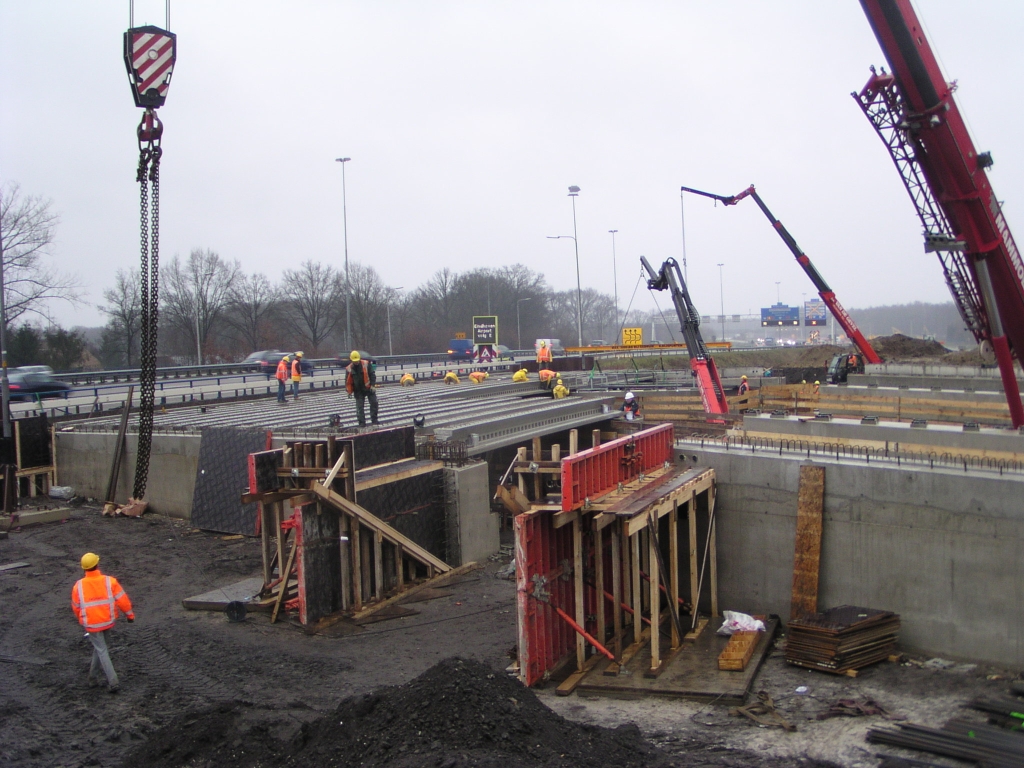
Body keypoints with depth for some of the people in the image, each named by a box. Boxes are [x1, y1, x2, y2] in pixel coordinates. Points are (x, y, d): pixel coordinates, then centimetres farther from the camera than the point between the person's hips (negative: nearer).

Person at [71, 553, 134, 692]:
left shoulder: (78, 586, -12)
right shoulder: (109, 581, -13)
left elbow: (76, 607, 1)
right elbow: (122, 599, -8)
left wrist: (81, 619, 21)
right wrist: (130, 614, 7)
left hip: (91, 624, -2)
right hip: (108, 621, 2)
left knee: (102, 651, 5)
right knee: (100, 647, 22)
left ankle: (112, 681, -3)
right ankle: (93, 677, 32)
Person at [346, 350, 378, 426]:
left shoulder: (366, 364, -6)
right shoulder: (349, 369, -2)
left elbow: (372, 375, -4)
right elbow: (348, 381, 4)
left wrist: (373, 385, -11)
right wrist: (349, 391, 0)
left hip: (369, 388, -1)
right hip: (358, 391, 1)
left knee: (374, 403, 0)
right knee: (360, 407, 0)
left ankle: (374, 420, 12)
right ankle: (362, 422, 5)